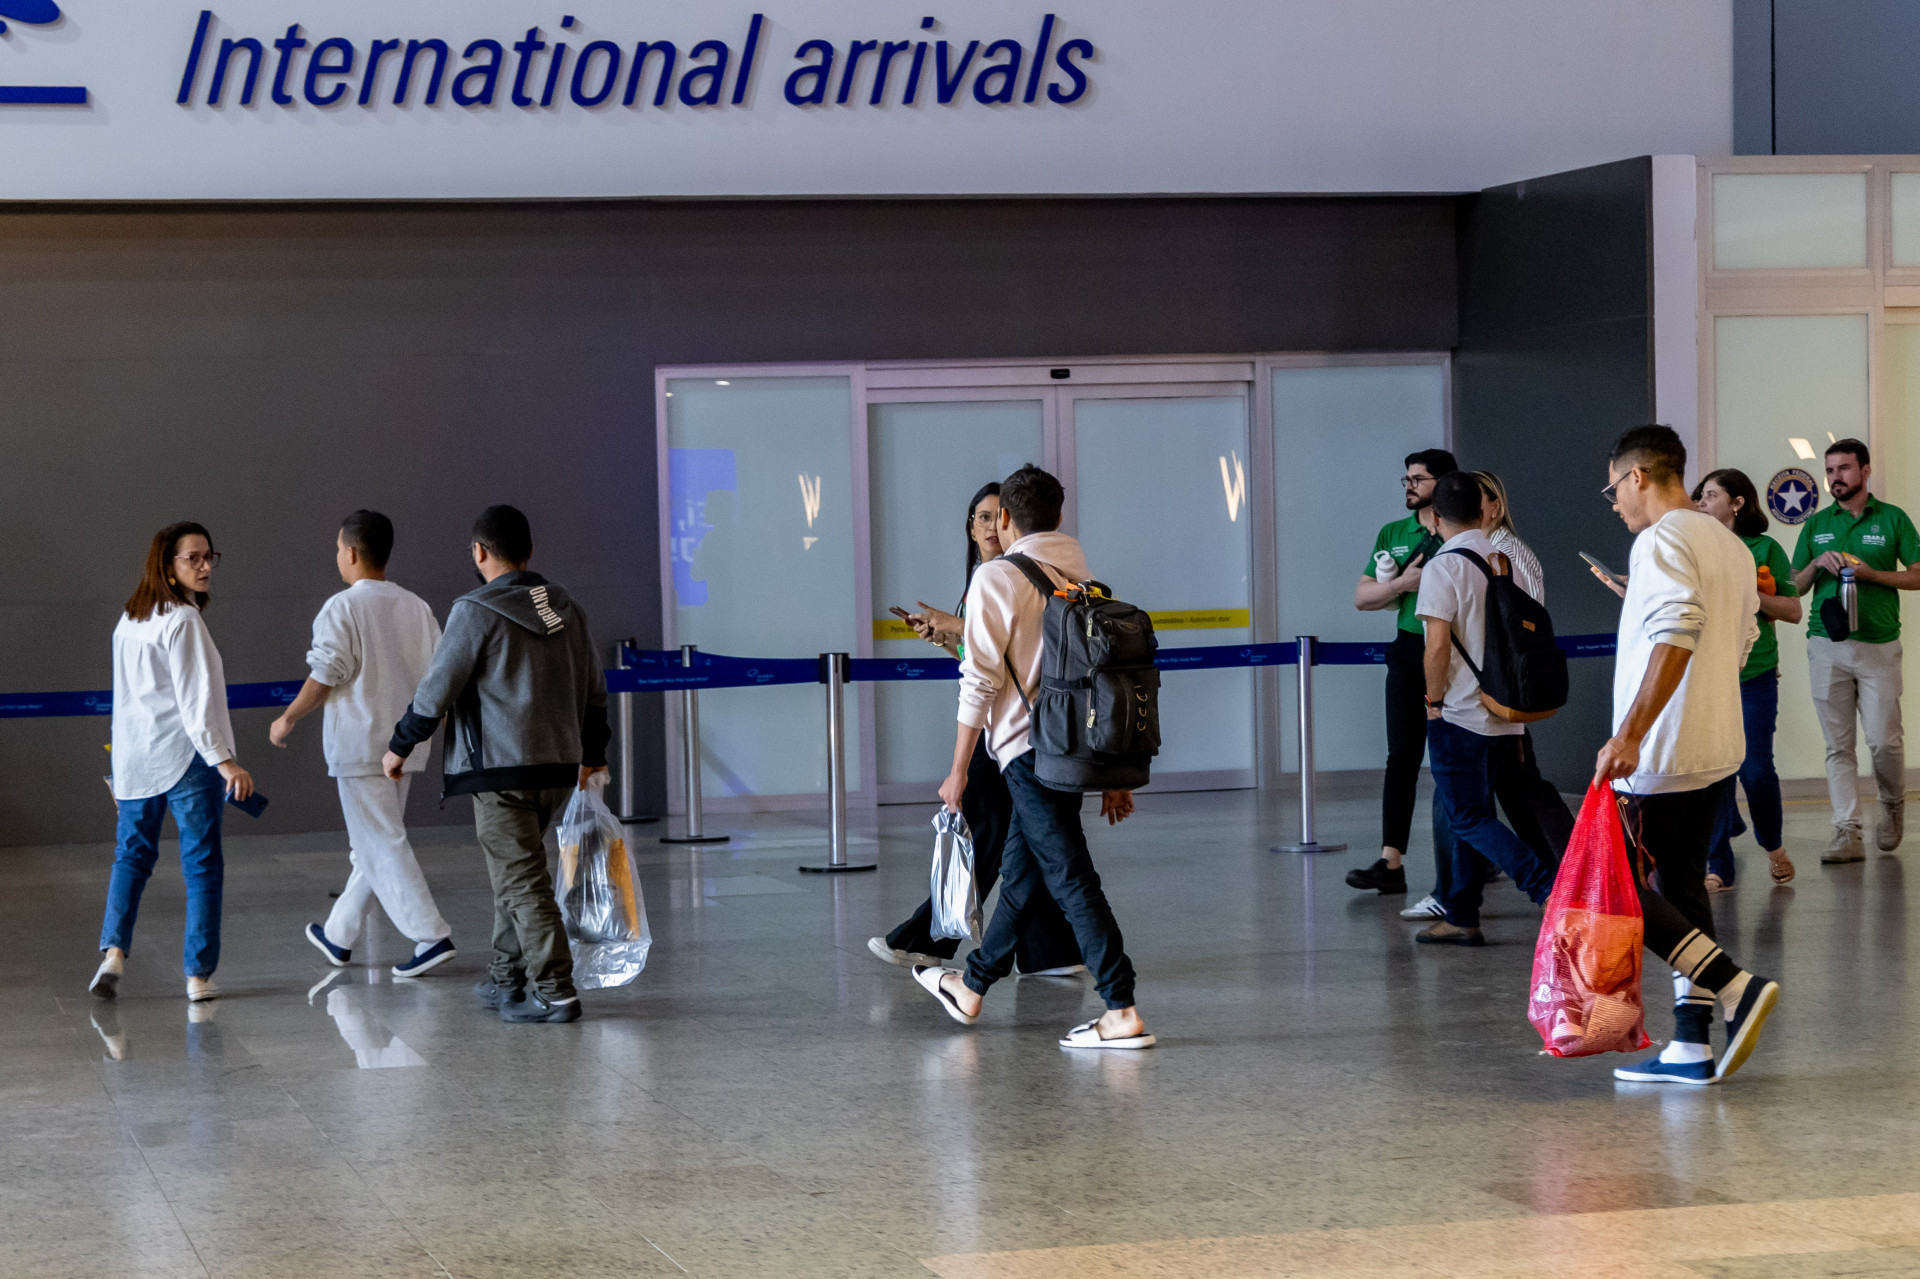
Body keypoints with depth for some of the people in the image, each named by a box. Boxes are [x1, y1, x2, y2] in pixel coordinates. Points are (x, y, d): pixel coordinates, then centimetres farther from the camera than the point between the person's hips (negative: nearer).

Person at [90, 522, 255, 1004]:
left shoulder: (128, 621, 10)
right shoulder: (183, 621, -14)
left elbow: (128, 694, 15)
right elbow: (194, 700, -20)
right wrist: (224, 760, -22)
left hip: (134, 759, 7)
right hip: (187, 755, -7)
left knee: (132, 857, 16)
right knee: (202, 865, 2)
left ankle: (113, 951, -2)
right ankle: (199, 976, 2)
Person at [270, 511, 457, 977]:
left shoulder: (342, 608, -11)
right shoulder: (417, 607, 8)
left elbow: (324, 678, -14)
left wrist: (287, 720, 0)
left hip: (358, 744, -7)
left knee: (383, 845, -5)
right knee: (373, 844, 16)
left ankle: (431, 936, -12)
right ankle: (339, 935, 28)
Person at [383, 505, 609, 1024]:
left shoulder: (476, 612, -10)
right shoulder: (566, 608, 11)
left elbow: (437, 690, -8)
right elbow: (594, 688, 19)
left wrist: (399, 747, 7)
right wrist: (591, 753, 32)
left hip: (501, 768, -7)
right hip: (558, 767, 7)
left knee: (522, 881, -5)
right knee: (514, 871, 19)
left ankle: (554, 992, -9)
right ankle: (506, 979, 25)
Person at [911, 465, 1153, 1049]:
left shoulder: (997, 578, -8)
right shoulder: (1082, 579, 12)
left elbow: (981, 681, -12)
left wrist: (959, 769, -6)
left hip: (1029, 748, -8)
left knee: (1072, 878, -8)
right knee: (1020, 871, 19)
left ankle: (1122, 1014, -13)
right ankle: (972, 989, 35)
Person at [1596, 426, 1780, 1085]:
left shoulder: (1662, 539, -13)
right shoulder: (1732, 545, 15)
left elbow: (1675, 639, -25)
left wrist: (1629, 735, -29)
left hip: (1663, 754, -9)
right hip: (1720, 749, 9)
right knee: (1681, 887, 11)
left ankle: (1736, 988, -13)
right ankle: (1692, 1045, 9)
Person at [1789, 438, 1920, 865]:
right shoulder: (1816, 525, 13)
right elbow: (1796, 587, 15)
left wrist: (1870, 573, -11)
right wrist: (1818, 563, -5)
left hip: (1879, 643, -2)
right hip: (1827, 644, 2)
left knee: (1884, 740, -4)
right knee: (1838, 745, -1)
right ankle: (1847, 833, -2)